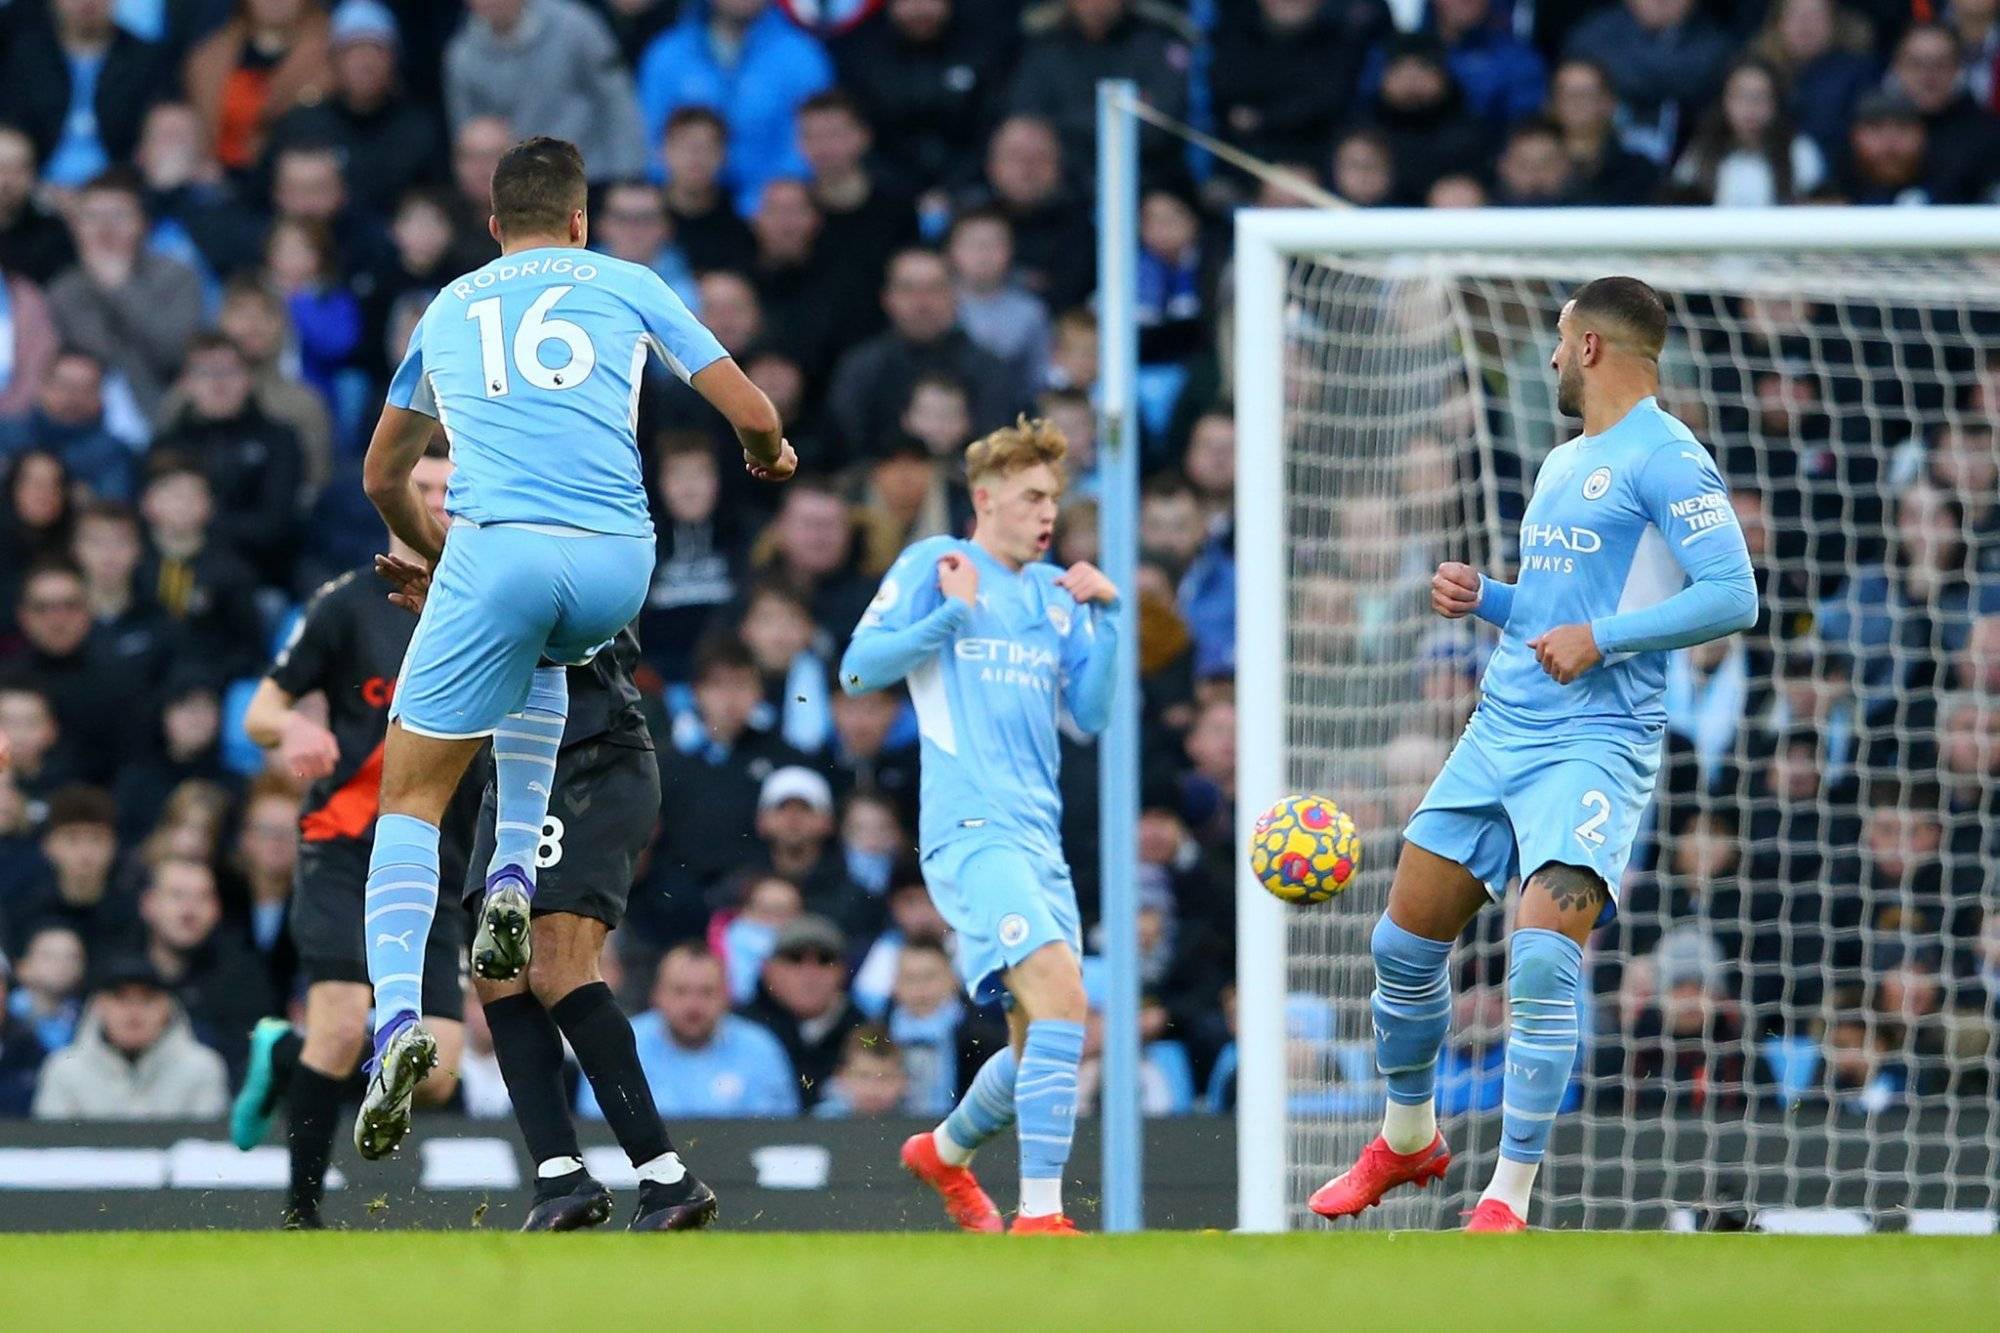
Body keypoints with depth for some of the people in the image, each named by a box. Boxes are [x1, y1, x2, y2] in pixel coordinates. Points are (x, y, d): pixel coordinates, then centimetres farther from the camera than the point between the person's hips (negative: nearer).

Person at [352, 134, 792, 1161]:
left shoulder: (448, 309, 25)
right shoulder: (625, 284, 18)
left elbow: (382, 477, 35)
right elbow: (750, 414, 17)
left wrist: (438, 553, 53)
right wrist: (770, 458, 41)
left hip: (498, 548, -1)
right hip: (618, 567, 1)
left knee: (410, 795, 5)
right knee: (543, 654, 37)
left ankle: (397, 1014, -18)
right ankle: (513, 873, 17)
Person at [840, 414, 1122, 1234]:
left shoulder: (1058, 592, 19)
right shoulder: (934, 566, 3)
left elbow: (1092, 713, 14)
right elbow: (858, 668, -3)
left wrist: (1105, 615, 4)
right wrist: (951, 615, -9)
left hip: (1039, 835, 8)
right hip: (971, 827, -8)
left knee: (1045, 1040, 11)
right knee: (1060, 998, -24)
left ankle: (946, 1151, 40)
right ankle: (1039, 1216, -27)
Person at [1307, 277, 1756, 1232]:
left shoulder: (1663, 458, -8)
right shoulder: (1562, 464, 20)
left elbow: (1732, 596, -17)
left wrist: (1600, 637, -21)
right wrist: (1483, 598, 11)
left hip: (1595, 745, -9)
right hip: (1499, 732, 9)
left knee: (1544, 957, -21)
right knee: (1403, 944, 10)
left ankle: (1508, 1200, -14)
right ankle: (1407, 1140, 32)